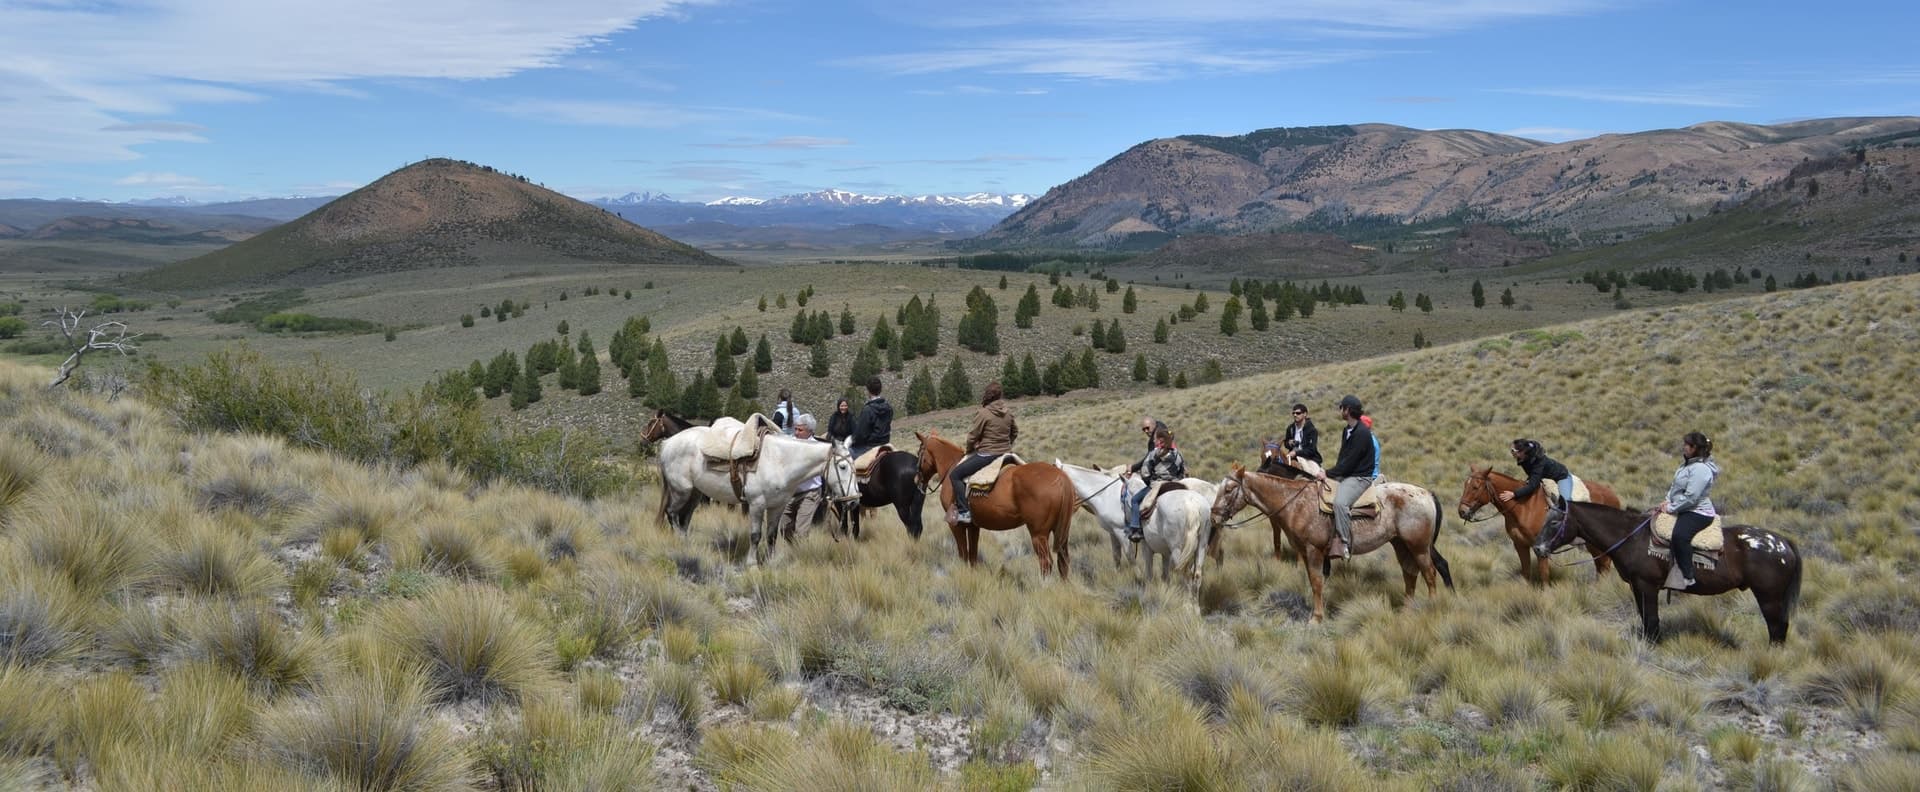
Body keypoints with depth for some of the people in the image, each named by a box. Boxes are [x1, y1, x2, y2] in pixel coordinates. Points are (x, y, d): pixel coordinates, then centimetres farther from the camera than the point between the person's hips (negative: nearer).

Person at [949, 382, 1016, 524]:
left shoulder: (983, 413, -14)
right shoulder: (1008, 413, 6)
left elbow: (972, 437, -10)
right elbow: (1015, 432, 20)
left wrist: (969, 451, 8)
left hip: (986, 455, -7)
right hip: (1005, 453, 8)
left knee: (955, 475, -3)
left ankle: (964, 512, -13)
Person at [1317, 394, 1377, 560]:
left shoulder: (1362, 433, -18)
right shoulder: (1348, 430, 12)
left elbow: (1349, 461, -20)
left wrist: (1328, 473, -17)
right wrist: (1328, 472, 5)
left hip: (1360, 477, -11)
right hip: (1345, 474, 11)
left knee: (1340, 502, -34)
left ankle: (1345, 545, -33)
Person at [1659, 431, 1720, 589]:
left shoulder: (1700, 469, -22)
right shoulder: (1688, 464, 11)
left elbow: (1690, 498, -25)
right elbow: (1675, 487, 20)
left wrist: (1671, 508, -16)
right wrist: (1668, 501, 4)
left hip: (1698, 513, -12)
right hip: (1685, 510, 12)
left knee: (1679, 534, -37)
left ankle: (1687, 577, -35)